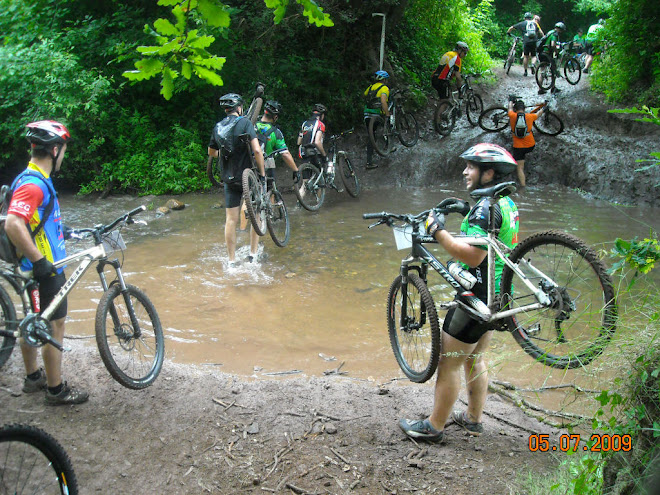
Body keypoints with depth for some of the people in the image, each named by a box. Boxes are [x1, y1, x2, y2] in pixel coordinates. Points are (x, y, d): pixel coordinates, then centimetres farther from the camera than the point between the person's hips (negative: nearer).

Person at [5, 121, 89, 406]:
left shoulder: (36, 179, 9)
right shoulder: (34, 184, -23)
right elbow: (13, 225, -34)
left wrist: (60, 231, 30)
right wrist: (39, 260, -30)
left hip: (45, 266, 10)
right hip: (46, 270, -10)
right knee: (55, 326, 1)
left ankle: (33, 377, 34)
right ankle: (56, 390, 12)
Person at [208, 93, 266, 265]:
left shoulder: (217, 127, 5)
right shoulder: (245, 122, -11)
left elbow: (211, 152, 18)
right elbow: (257, 150, -20)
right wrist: (262, 173, -11)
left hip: (228, 178, 4)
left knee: (231, 220, 7)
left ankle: (231, 261, 11)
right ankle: (253, 255, 16)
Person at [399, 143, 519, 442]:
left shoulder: (486, 207, -21)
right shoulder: (506, 203, 10)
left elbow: (473, 256, -30)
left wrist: (438, 232, -25)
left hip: (477, 298, -10)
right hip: (496, 296, 10)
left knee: (448, 362, 1)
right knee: (474, 359, 22)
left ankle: (434, 427, 11)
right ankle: (473, 419, 33)